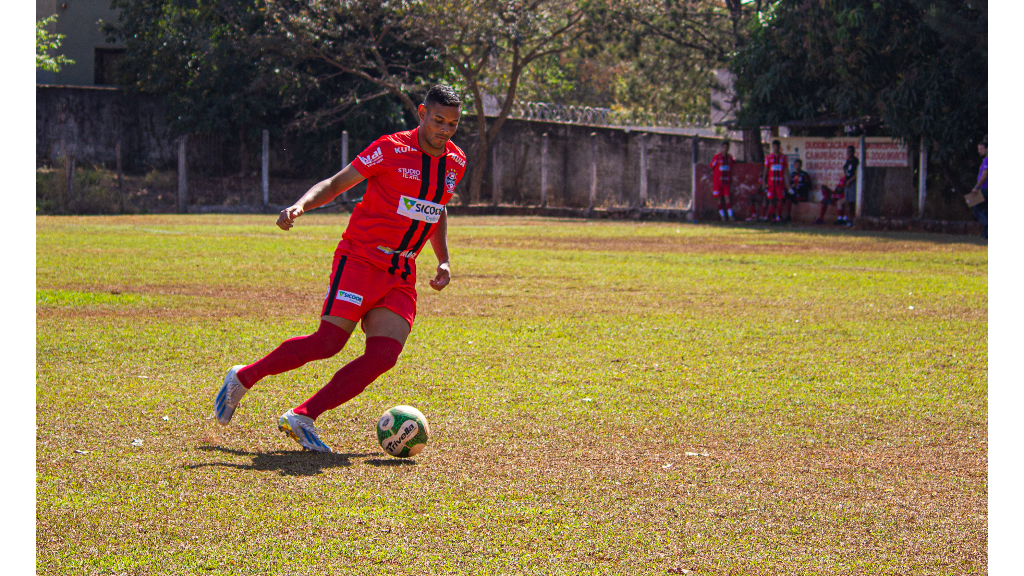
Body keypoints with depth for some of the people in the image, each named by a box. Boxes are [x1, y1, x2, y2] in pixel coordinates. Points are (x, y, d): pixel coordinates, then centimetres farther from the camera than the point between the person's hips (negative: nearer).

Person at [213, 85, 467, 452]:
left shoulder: (455, 162, 10)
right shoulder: (392, 149, -8)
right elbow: (337, 183, -6)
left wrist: (443, 261, 16)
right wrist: (301, 205, -24)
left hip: (401, 276, 6)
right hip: (360, 259, -6)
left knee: (384, 356, -13)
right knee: (329, 342, -17)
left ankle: (302, 418, -10)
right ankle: (243, 378, 3)